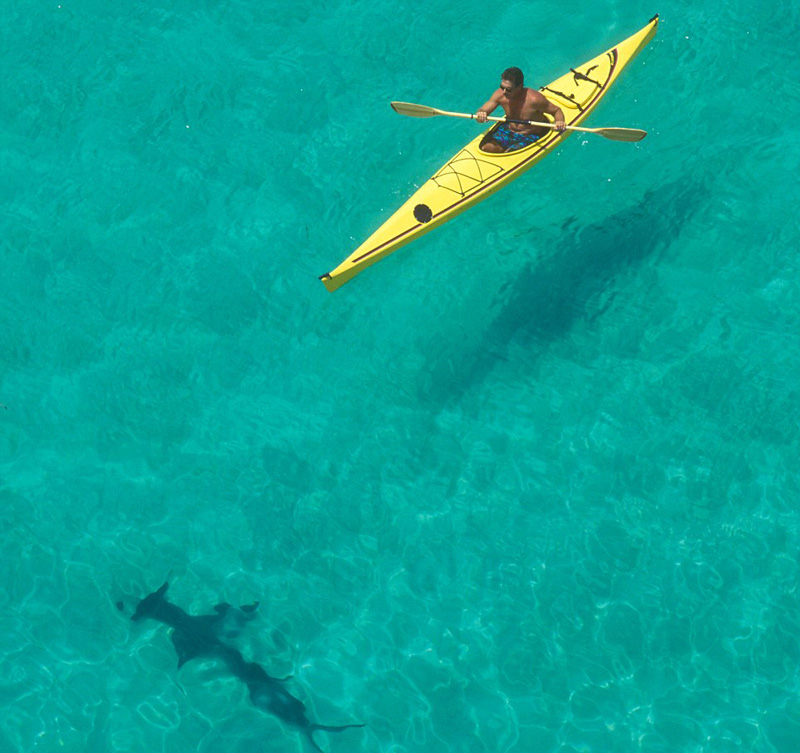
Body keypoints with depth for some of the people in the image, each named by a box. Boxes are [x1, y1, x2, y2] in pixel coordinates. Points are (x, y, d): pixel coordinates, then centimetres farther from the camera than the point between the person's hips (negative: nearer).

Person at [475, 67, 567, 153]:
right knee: (485, 148, -16)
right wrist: (480, 115, -31)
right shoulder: (500, 95, -14)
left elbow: (556, 110, -12)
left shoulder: (533, 99, -26)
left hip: (530, 136, -5)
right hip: (508, 130, 5)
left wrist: (559, 122, -35)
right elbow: (482, 111, -5)